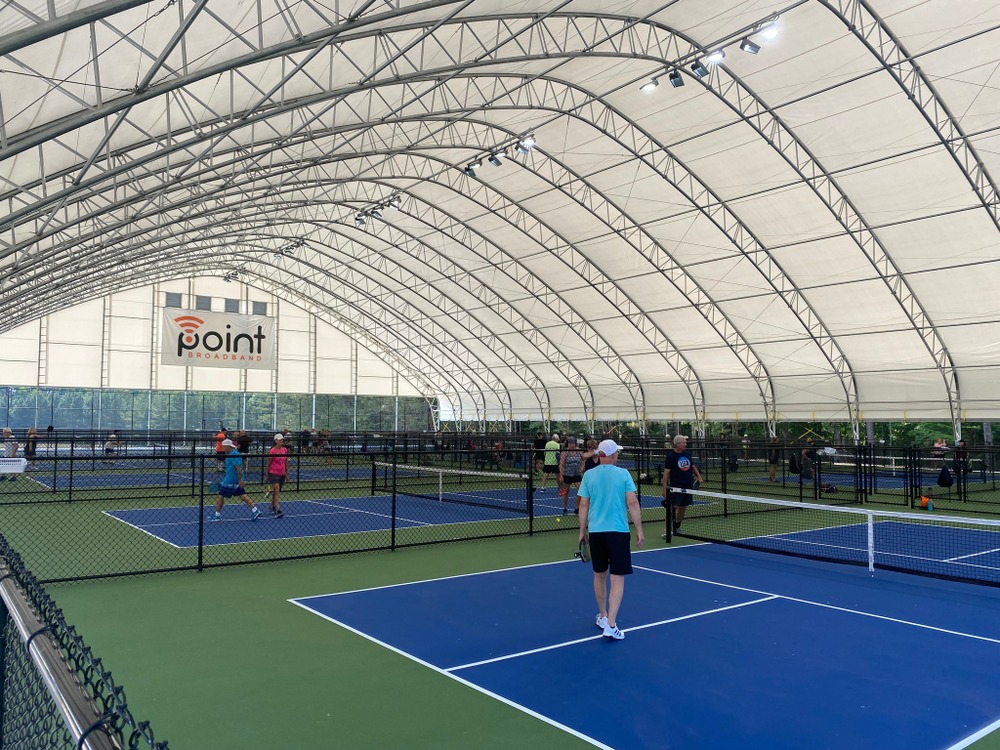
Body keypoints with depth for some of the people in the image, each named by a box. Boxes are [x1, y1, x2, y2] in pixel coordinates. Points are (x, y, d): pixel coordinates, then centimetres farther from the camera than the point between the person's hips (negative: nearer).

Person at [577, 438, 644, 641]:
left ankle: (603, 617, 32)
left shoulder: (589, 475, 2)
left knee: (600, 575, 19)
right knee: (618, 579, -1)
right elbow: (632, 503, -8)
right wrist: (639, 530, -2)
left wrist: (582, 530, 11)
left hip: (595, 531, 3)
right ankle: (610, 625, -9)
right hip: (618, 532, -3)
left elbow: (583, 505, 1)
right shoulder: (623, 474, -4)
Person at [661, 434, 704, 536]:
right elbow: (666, 473, -11)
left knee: (683, 507, 12)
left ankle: (677, 528, 28)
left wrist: (699, 477, 12)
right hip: (676, 487, -6)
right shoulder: (671, 456, -9)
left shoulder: (687, 454, 9)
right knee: (673, 507, -12)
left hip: (689, 486, 6)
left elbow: (693, 466, 24)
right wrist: (664, 489, -16)